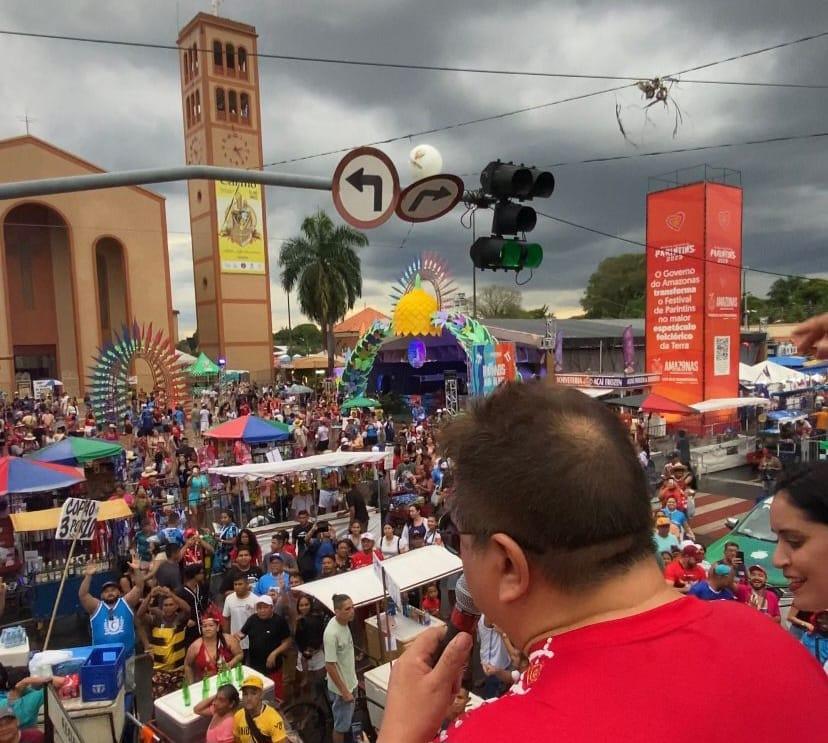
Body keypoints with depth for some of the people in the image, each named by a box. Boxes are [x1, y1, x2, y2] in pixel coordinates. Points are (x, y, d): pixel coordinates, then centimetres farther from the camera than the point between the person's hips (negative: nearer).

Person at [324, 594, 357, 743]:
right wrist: (344, 691, -21)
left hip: (349, 682, 8)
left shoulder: (344, 623, -5)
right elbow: (329, 665, -26)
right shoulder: (332, 633, -32)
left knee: (347, 719, 25)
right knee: (341, 725, 11)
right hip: (341, 687, -8)